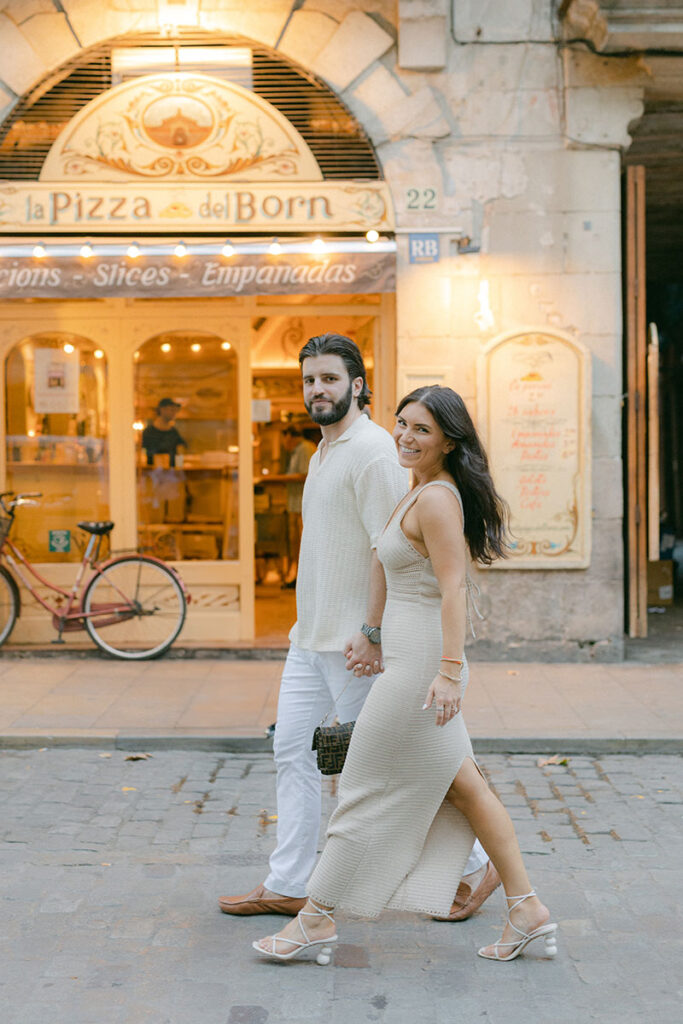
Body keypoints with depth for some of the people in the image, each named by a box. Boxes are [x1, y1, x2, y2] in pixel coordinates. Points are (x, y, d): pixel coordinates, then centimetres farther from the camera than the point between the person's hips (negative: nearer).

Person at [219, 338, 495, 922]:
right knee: (294, 752, 9)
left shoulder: (372, 449, -15)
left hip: (353, 643, -9)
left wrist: (373, 634, -24)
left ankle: (470, 864, 14)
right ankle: (288, 886, 17)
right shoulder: (326, 451, 16)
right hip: (310, 636, 10)